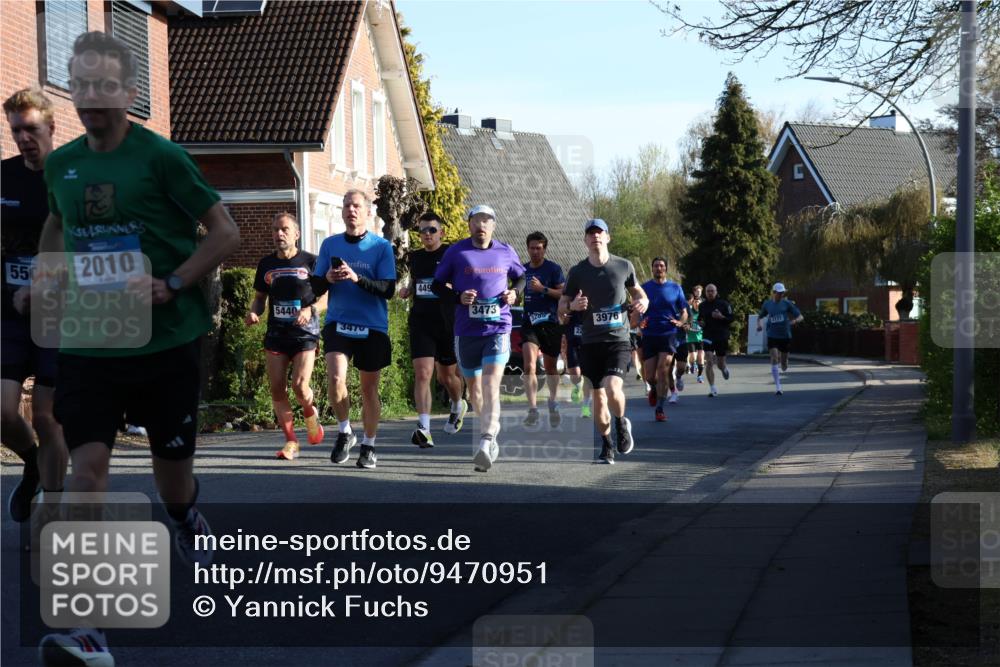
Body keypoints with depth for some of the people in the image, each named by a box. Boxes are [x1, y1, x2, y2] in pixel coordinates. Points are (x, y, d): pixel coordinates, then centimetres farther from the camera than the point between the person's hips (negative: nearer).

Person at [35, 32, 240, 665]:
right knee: (89, 460, -12)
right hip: (87, 341, 3)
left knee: (171, 462, 11)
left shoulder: (161, 157, -10)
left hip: (165, 339, -2)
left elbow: (226, 232, -7)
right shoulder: (62, 163, 5)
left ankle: (187, 516, 51)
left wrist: (170, 286, -17)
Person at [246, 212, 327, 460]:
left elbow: (327, 295, 2)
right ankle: (291, 442, 9)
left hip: (305, 333, -4)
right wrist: (254, 312, -3)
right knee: (277, 390, -2)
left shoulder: (310, 261, -2)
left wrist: (310, 310, -16)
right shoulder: (266, 264, 9)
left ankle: (311, 414, 20)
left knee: (299, 386, -15)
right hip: (276, 333, 4)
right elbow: (260, 297, 19)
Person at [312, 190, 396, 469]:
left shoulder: (381, 246, -1)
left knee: (369, 388, 6)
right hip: (338, 323, 1)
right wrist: (327, 279, -13)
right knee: (335, 378, -19)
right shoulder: (330, 244, 7)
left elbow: (388, 289, -8)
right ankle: (344, 432, 3)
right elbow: (316, 288, 10)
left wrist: (357, 278, -21)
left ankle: (368, 446, 21)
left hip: (372, 327, -1)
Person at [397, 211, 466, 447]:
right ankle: (424, 429, -20)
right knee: (422, 373, -14)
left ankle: (458, 406, 46)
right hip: (421, 323, 2)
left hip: (448, 323, -2)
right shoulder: (415, 257, 11)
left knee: (447, 376, 13)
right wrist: (406, 290, 5)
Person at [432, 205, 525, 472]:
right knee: (474, 386, 12)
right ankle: (491, 434, 34)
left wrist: (515, 293, 0)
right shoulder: (457, 252, 2)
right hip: (466, 330, 2)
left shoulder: (505, 252, 6)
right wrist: (458, 297, -12)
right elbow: (437, 285, 6)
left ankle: (485, 444, -26)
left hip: (498, 329, -2)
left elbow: (521, 277, 22)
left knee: (491, 385, -17)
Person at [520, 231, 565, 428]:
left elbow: (564, 293, -8)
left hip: (550, 322, -2)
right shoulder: (522, 269, 11)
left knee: (550, 367, 11)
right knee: (529, 366, -16)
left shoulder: (554, 268, -2)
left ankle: (553, 402, 35)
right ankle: (533, 409, -20)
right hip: (529, 322, 2)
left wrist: (543, 289, -19)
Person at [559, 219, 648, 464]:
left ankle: (622, 423, 10)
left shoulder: (624, 266, 3)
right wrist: (572, 306, -14)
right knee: (598, 397, 4)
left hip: (618, 340, -2)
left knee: (612, 388, -22)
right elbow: (561, 308, 9)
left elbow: (638, 293, 18)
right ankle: (607, 446, 22)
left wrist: (642, 302, -5)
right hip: (591, 343, 2)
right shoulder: (577, 272, 4)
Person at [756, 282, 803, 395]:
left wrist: (795, 321, -23)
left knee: (784, 367, 6)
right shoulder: (767, 304, 5)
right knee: (774, 359, -19)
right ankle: (778, 387, -15)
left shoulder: (787, 303, -1)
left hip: (785, 336, 0)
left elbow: (800, 317, 0)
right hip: (772, 336, 0)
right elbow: (760, 316, 21)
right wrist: (759, 324, -2)